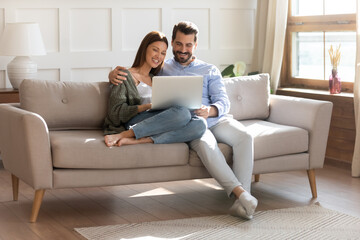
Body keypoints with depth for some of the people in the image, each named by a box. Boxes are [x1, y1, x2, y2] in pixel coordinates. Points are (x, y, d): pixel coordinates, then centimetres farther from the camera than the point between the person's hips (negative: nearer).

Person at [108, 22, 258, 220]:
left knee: (244, 137, -29)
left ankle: (241, 201, -36)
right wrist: (113, 74, -5)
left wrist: (210, 110, -18)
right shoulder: (161, 69, 20)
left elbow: (223, 102, 8)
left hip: (214, 119, 3)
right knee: (205, 143, -37)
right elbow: (128, 74, 22)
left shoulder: (210, 71, 21)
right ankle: (240, 193, -42)